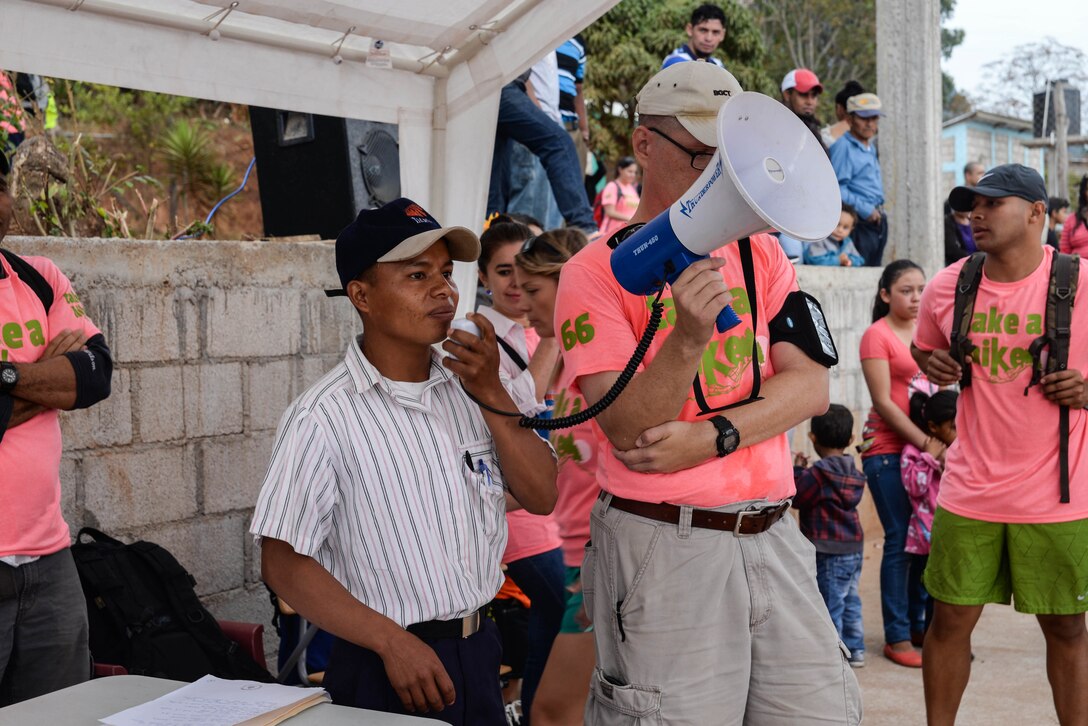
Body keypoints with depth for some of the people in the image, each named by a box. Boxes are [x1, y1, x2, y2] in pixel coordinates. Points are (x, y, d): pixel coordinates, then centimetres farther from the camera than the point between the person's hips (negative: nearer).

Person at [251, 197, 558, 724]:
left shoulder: (468, 386, 2)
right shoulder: (323, 418, -14)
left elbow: (541, 497, 0)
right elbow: (284, 563, -13)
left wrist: (492, 395, -11)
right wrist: (393, 641, -19)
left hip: (479, 650, 5)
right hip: (385, 668, -5)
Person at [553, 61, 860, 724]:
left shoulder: (759, 253, 12)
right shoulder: (597, 270, -4)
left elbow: (810, 387, 2)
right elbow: (628, 432, -13)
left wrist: (712, 436, -13)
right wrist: (688, 337, -29)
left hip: (772, 538, 5)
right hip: (662, 549, -4)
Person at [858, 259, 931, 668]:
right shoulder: (877, 335, -7)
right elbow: (883, 401, -13)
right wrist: (927, 443, -16)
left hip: (927, 446, 6)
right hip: (889, 450, -6)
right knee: (900, 542, -2)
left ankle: (919, 624, 22)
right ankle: (897, 636, 7)